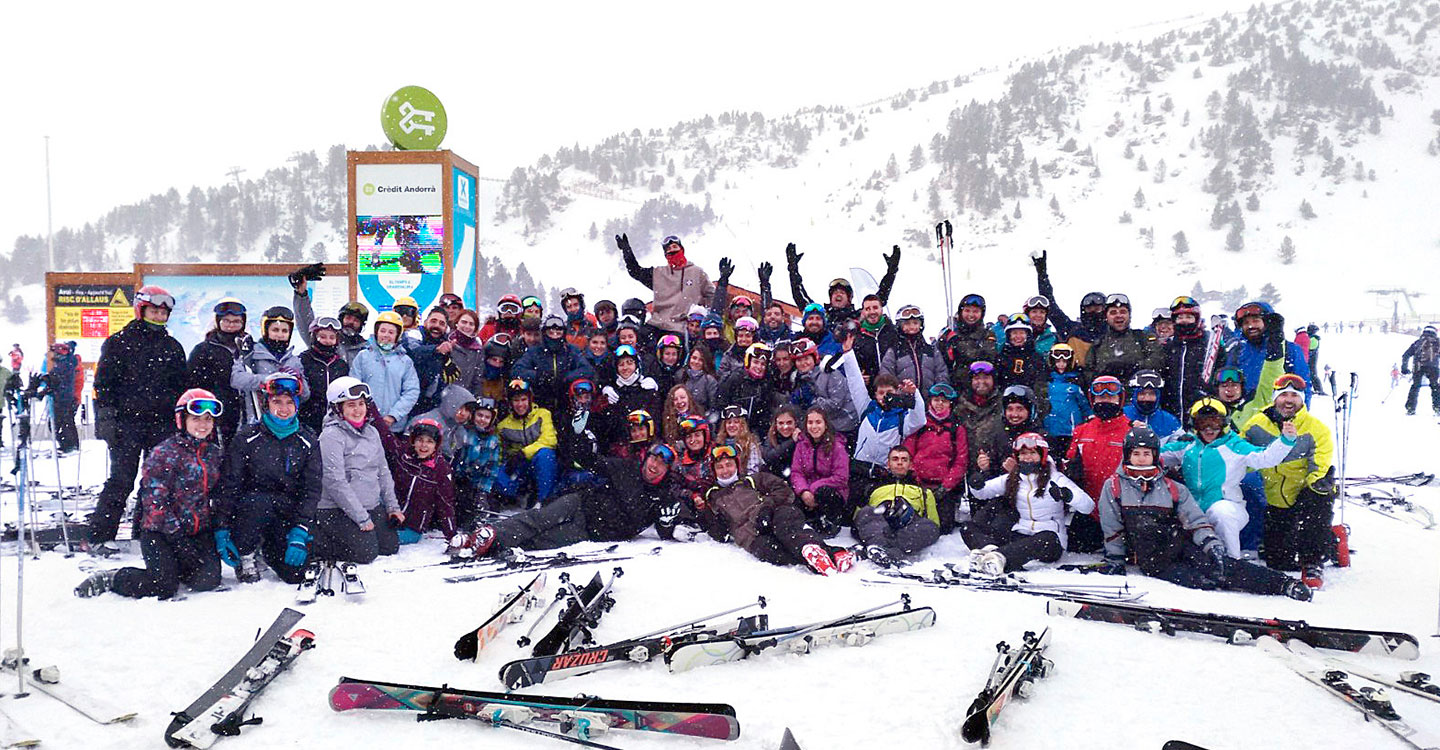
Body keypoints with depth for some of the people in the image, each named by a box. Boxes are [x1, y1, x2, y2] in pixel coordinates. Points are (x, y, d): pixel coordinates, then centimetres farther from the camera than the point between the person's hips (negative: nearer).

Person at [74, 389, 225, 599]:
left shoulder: (215, 454, 10)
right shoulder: (164, 453, -10)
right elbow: (154, 501, -15)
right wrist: (178, 534, -19)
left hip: (199, 531, 5)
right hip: (160, 531, -5)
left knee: (208, 580, -16)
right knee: (164, 587, -20)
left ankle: (171, 566, 15)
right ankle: (107, 580, 6)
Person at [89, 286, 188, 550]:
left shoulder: (172, 347, 15)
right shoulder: (119, 342, 4)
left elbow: (181, 386, 20)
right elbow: (103, 382, 1)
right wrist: (105, 418, -8)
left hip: (162, 423, 4)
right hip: (127, 422, -4)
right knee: (121, 480, -6)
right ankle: (101, 535, 0)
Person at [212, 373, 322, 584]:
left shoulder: (308, 441, 1)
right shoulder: (248, 438, -4)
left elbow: (313, 488, -3)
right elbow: (228, 485, -6)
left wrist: (300, 531, -14)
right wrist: (222, 530, -14)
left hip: (289, 512, 2)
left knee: (295, 573, -15)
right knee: (258, 501, -37)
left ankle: (267, 547, 20)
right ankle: (246, 555, -9)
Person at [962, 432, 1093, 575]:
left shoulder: (1054, 478, -1)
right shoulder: (1012, 479, 12)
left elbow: (1088, 506, -9)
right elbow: (983, 492, 11)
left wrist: (1066, 494, -29)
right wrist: (977, 486, -14)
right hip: (1019, 535, 4)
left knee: (1047, 541, -41)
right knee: (968, 527, -11)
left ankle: (998, 557, -58)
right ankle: (989, 549, -43)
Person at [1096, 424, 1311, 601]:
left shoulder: (1172, 488, 10)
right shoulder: (1114, 487, 4)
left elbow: (1196, 522, 5)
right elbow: (1113, 530, 10)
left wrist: (1211, 543, -12)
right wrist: (1115, 559, 8)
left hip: (1180, 544, -1)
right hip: (1152, 560, 2)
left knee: (1217, 564, -26)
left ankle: (1283, 583, -35)